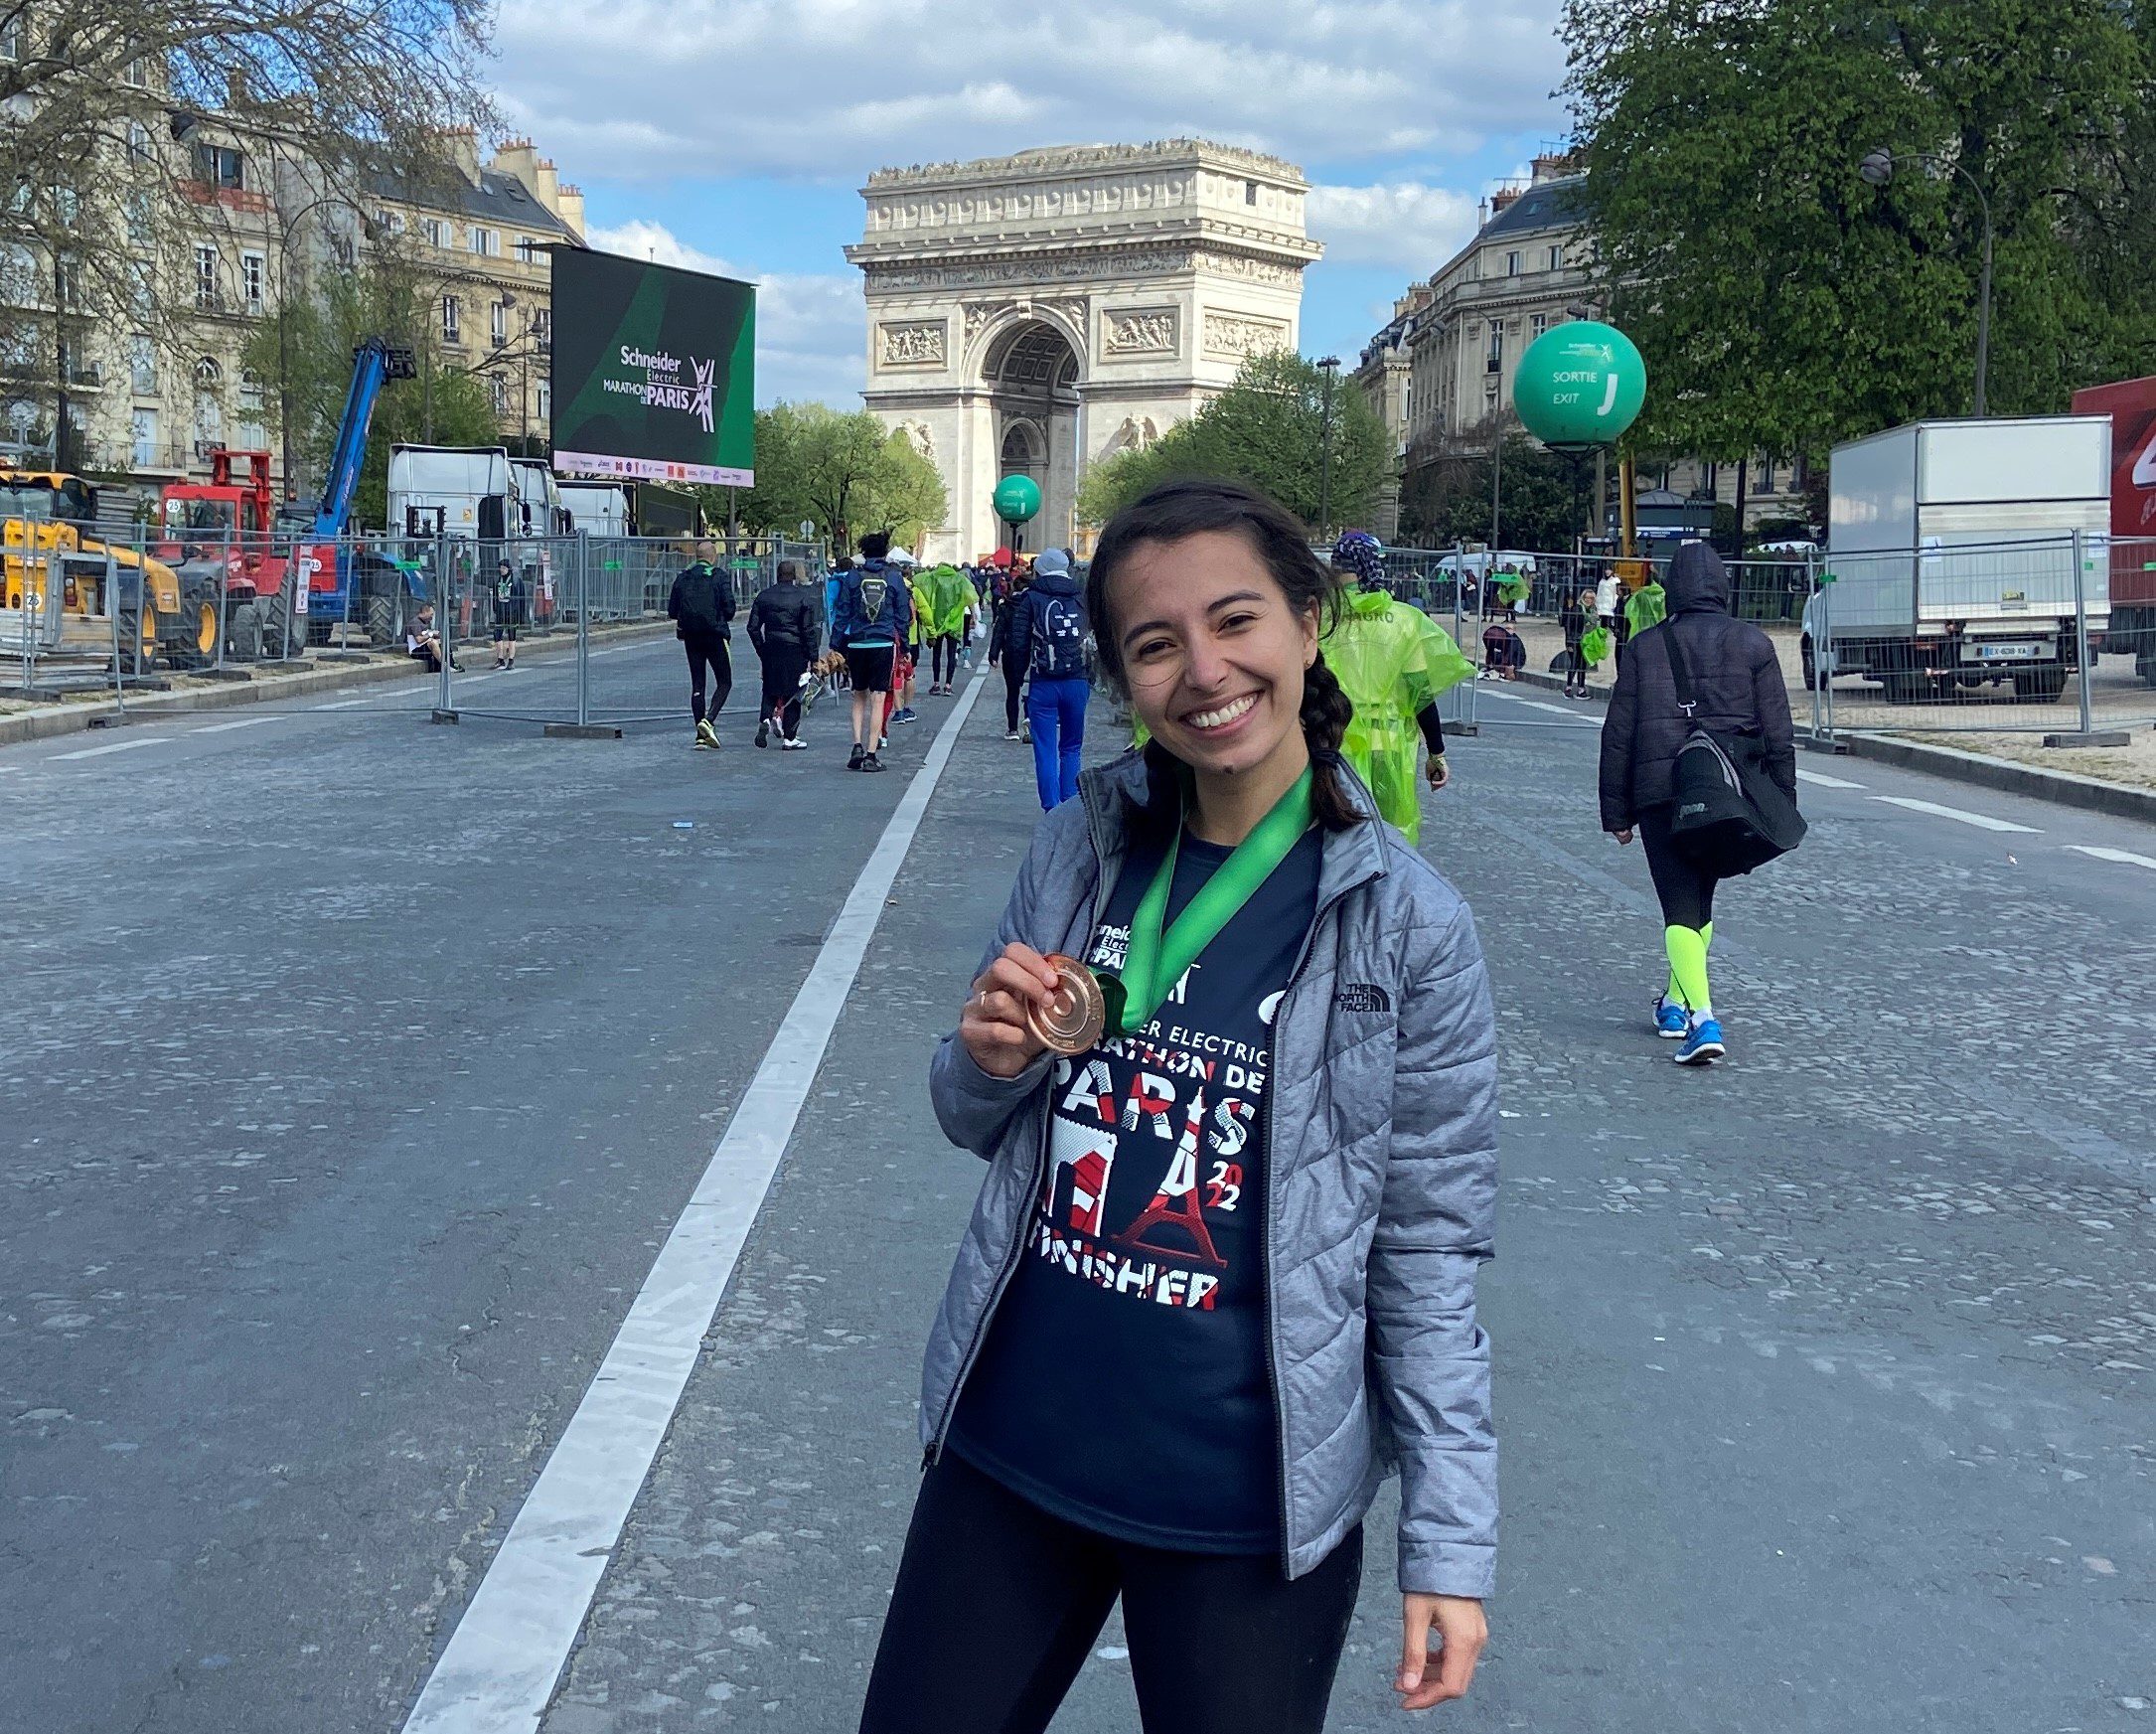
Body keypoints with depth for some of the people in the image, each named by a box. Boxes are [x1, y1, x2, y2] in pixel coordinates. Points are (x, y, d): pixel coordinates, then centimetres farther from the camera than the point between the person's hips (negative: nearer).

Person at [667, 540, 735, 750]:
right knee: (724, 683, 6)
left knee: (697, 685, 8)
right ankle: (709, 720, -17)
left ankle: (701, 736, 6)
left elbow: (672, 611, 4)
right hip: (716, 636, -4)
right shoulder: (720, 577, -8)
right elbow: (729, 609, -12)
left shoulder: (683, 577, 4)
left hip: (691, 637, 4)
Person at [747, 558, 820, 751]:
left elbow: (753, 627, 8)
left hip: (770, 650, 3)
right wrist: (813, 658, -3)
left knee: (770, 690, 16)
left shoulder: (763, 596, 7)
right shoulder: (804, 597, -5)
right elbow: (809, 630, -7)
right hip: (795, 650, -3)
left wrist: (761, 650, 17)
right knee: (793, 693, 4)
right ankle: (789, 738, 5)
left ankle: (765, 718, -10)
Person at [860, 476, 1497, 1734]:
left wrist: (1453, 1539, -7)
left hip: (1247, 1506, -3)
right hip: (1006, 1452, 4)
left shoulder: (1408, 927, -13)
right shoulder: (1080, 848, -2)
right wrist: (990, 1062, -13)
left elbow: (1429, 1251, -6)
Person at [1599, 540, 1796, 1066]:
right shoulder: (1754, 644, 3)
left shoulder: (1645, 646, 2)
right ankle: (1678, 1002, 34)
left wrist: (1617, 812, 9)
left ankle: (1701, 1018, -21)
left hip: (1661, 795, -2)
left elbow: (1617, 735, 2)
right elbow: (1778, 736, 3)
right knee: (1700, 898, 20)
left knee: (1681, 907, -4)